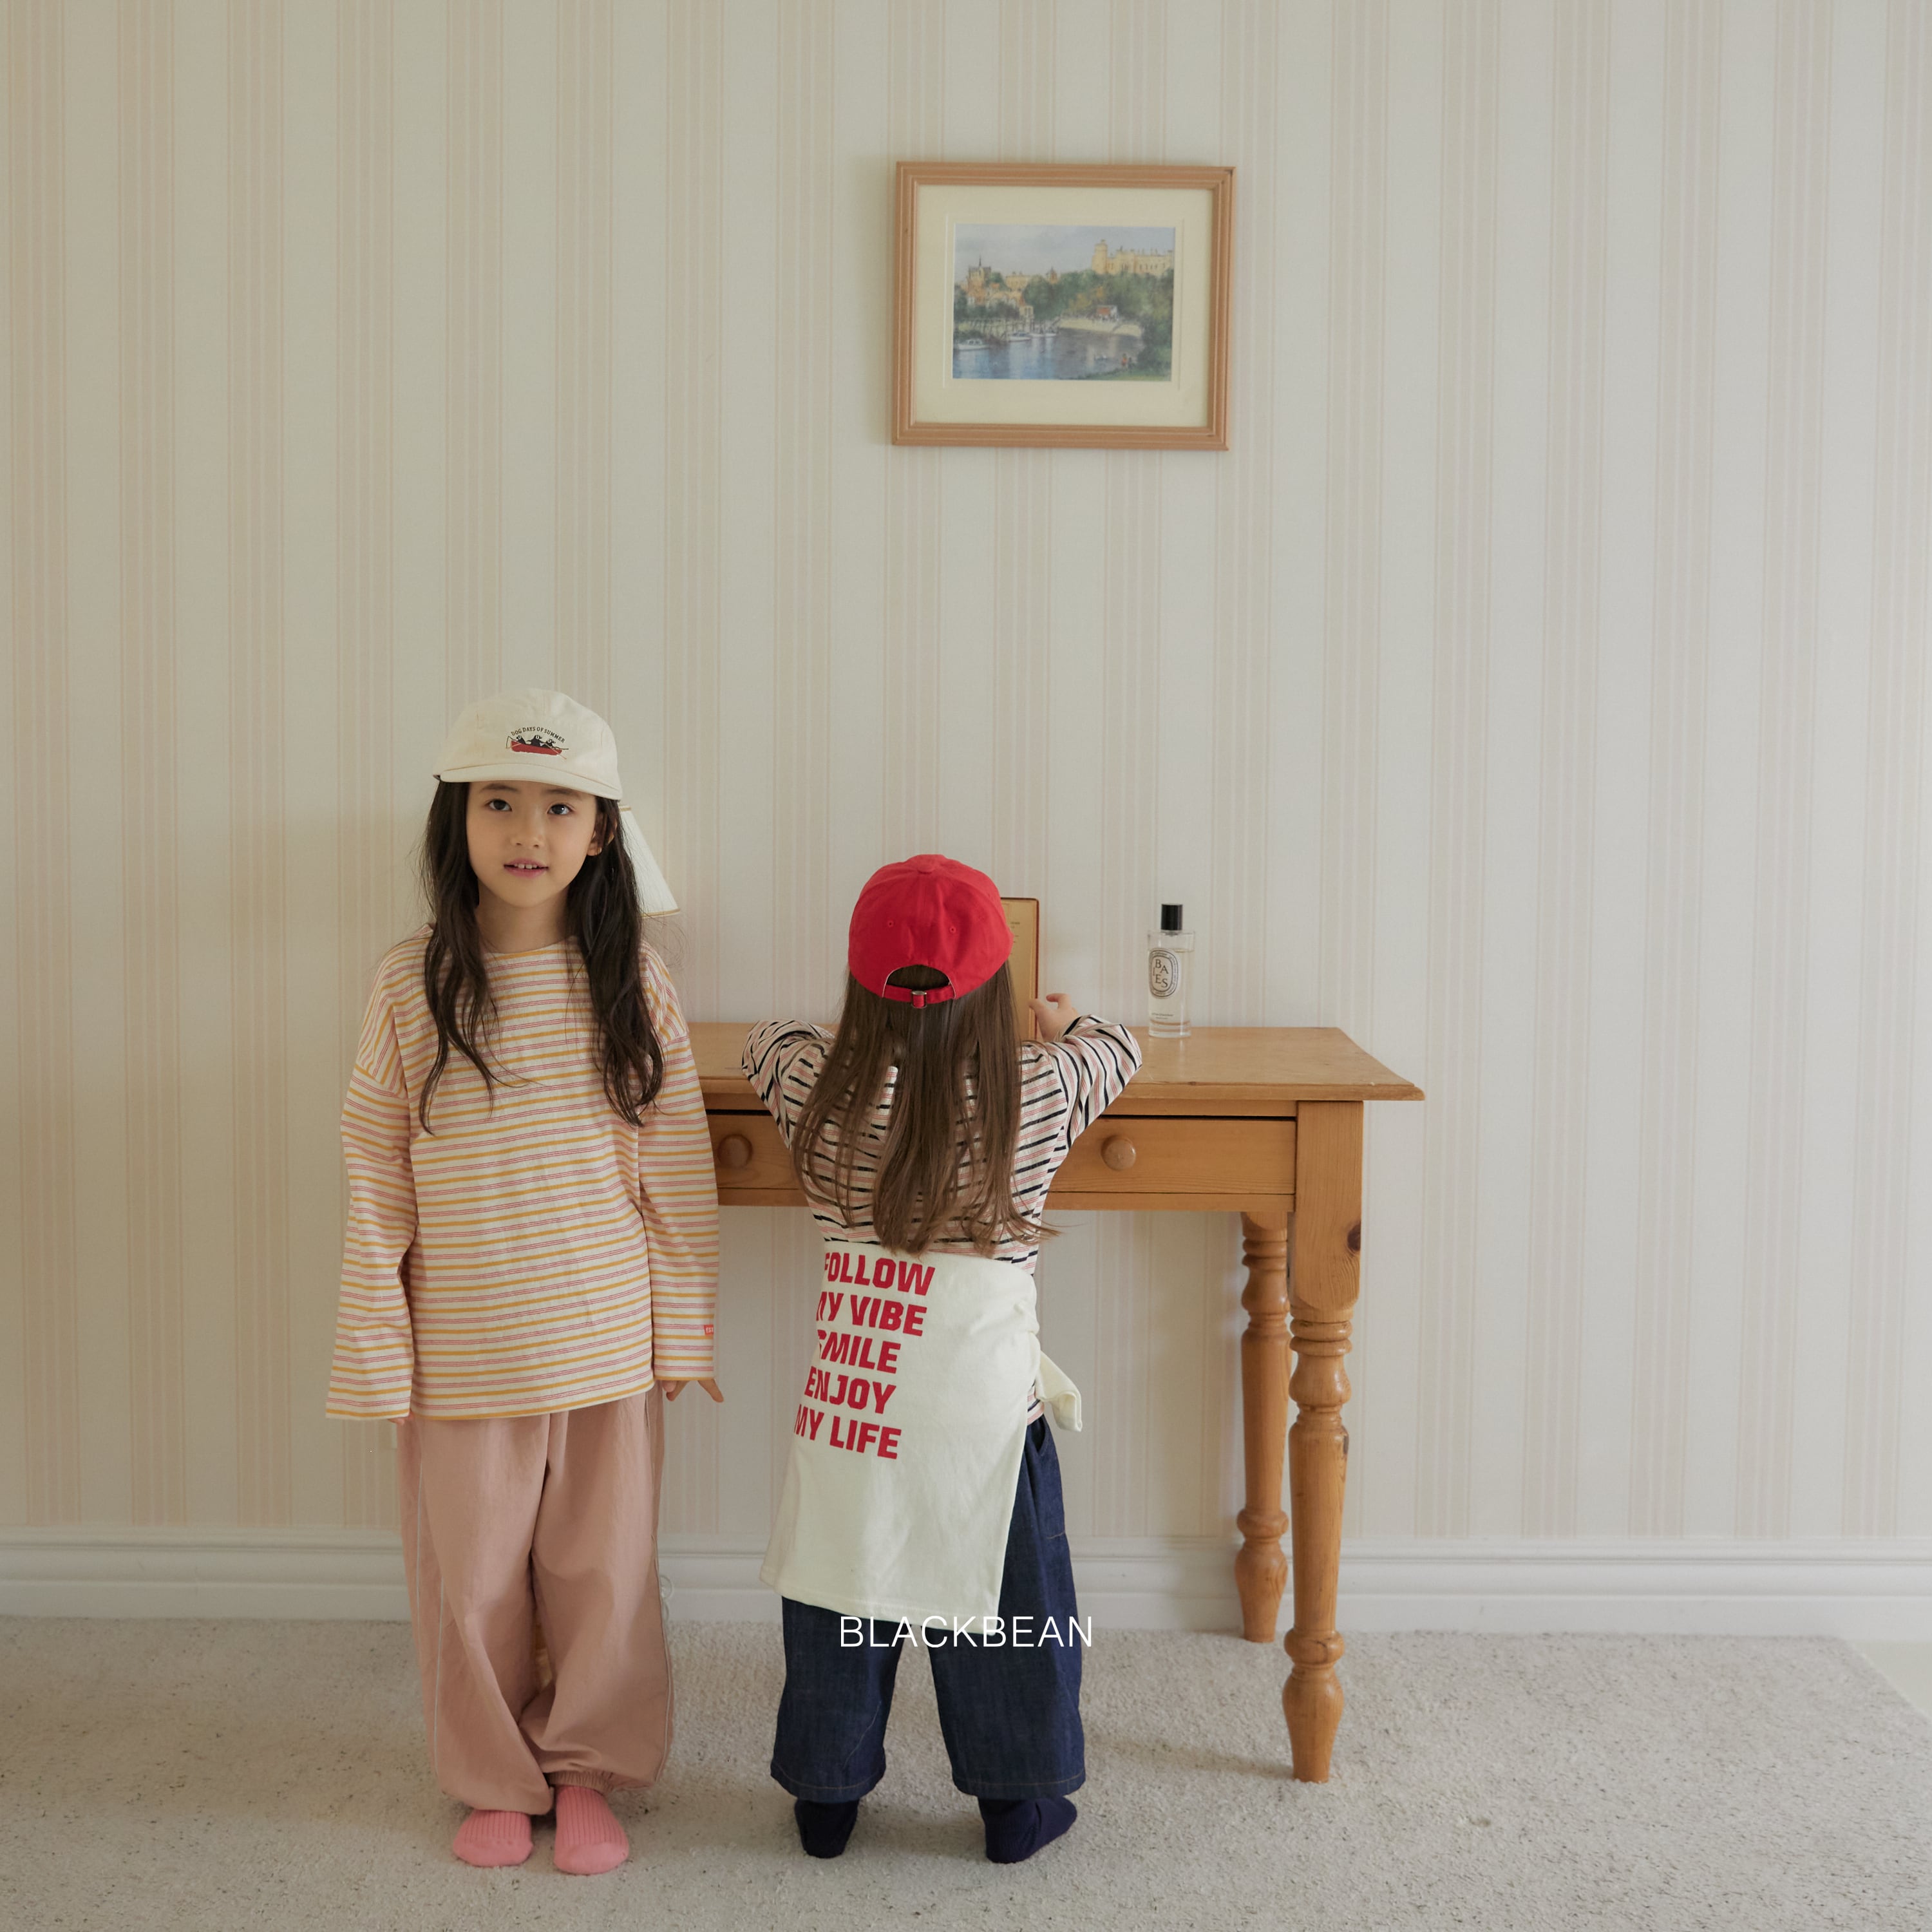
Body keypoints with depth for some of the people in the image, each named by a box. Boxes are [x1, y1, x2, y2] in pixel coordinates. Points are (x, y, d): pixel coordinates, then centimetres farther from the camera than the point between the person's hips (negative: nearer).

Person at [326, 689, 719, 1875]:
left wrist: (682, 1328, 0)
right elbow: (375, 1181, -3)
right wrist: (378, 1351, -4)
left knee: (605, 1567, 12)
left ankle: (589, 1770, 33)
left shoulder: (635, 981, -4)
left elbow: (680, 1167, 0)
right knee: (472, 1575, 12)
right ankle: (496, 1779, 34)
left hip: (606, 1343, 0)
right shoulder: (412, 985, -6)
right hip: (461, 1352, 0)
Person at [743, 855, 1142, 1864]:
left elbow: (768, 1040, 19)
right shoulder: (1038, 1091, -7)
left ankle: (826, 1793, 29)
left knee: (837, 1579, 15)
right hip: (983, 1392, -1)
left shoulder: (819, 1088, -4)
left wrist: (867, 1036, 33)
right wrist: (1067, 1021, 35)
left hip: (848, 1389, 2)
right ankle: (1015, 1799, 27)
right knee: (1002, 1593, 13)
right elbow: (1115, 1049, 14)